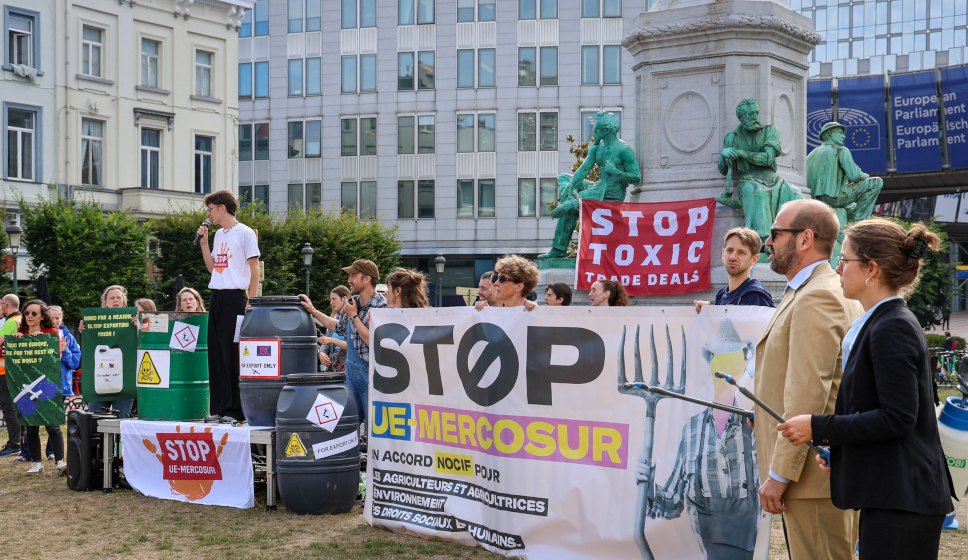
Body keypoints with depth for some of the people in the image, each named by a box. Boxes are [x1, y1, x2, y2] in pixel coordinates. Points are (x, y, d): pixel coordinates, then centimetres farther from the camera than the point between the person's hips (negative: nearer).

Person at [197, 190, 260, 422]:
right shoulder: (219, 235, 18)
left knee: (234, 354, -6)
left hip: (235, 297, -8)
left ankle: (237, 410, -2)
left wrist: (251, 303, -13)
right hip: (216, 297, 8)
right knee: (216, 354, 7)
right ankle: (219, 408, 13)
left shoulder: (245, 233, -5)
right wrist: (203, 242, 11)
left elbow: (254, 270, -8)